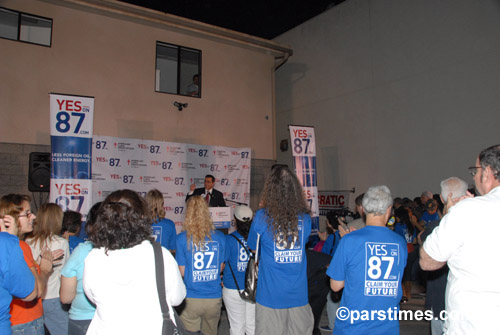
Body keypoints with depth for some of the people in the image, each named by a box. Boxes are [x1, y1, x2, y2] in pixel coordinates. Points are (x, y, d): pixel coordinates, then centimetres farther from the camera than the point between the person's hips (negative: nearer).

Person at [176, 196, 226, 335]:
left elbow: (182, 272, -5)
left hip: (192, 298, -2)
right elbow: (220, 268, 5)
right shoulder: (220, 237, -4)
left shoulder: (182, 238, -11)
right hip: (214, 298, 3)